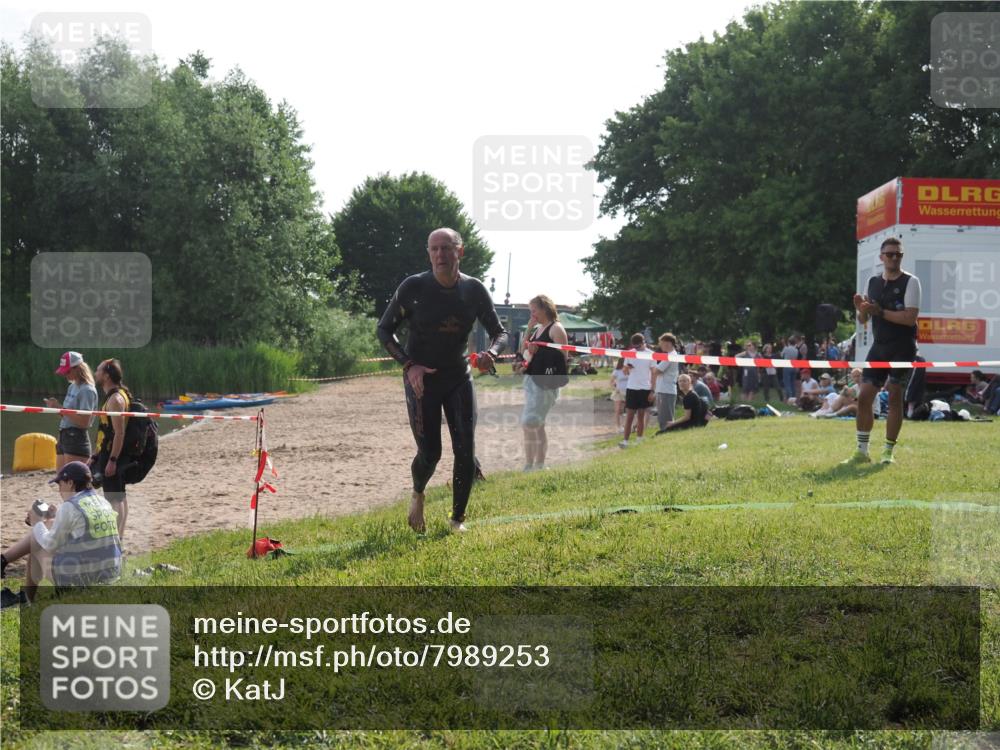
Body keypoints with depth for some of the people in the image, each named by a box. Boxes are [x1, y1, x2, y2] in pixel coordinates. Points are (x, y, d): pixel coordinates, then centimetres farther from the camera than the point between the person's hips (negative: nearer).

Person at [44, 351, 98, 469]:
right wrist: (56, 407, 3)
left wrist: (60, 408, -18)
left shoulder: (87, 390, -11)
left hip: (77, 439, -9)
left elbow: (84, 422, -19)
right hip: (64, 437, 9)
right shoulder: (72, 387, 16)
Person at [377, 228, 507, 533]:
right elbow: (384, 330, -5)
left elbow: (499, 332, 4)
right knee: (429, 453, -7)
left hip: (459, 378, 3)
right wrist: (409, 365, -19)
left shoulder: (474, 290, -5)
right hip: (421, 378, -3)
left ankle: (457, 519, 15)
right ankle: (417, 494, 28)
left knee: (466, 452, -4)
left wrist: (490, 353, -20)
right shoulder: (413, 287, -13)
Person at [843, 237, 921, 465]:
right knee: (864, 396, 0)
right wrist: (861, 309, -8)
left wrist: (880, 311, -19)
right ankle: (861, 451, 8)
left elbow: (910, 317, -17)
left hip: (902, 349, -5)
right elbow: (863, 320, 14)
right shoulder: (872, 282, 10)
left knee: (895, 398, -5)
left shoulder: (910, 282, -5)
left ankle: (888, 452, 5)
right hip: (879, 347, 5)